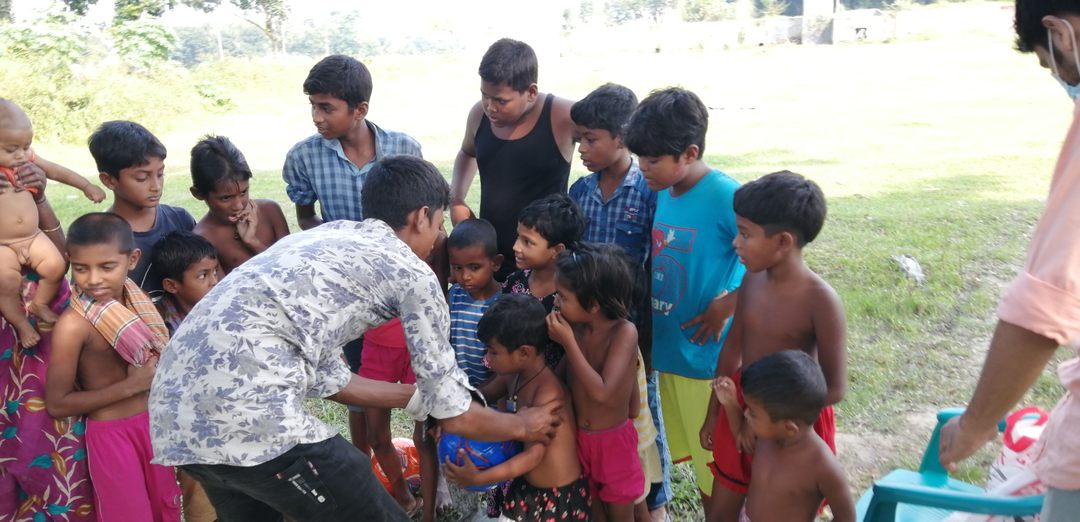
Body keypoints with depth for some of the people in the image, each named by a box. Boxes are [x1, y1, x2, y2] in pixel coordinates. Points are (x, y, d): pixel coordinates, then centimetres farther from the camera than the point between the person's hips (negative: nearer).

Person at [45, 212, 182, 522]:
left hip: (155, 423, 6)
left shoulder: (137, 300, -4)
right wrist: (132, 385, -21)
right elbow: (57, 404, -19)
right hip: (112, 434, -6)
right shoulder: (73, 325, -23)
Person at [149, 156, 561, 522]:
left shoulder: (323, 239, 24)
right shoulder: (412, 272, 3)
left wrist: (417, 395, 39)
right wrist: (522, 426, 28)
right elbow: (453, 415, 10)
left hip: (176, 405, 9)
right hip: (242, 412, -9)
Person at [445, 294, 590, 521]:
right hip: (527, 488, 7)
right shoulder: (514, 376, -4)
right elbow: (482, 397, 15)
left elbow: (534, 455, -30)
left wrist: (479, 478, -35)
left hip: (561, 498, -7)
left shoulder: (547, 392, -28)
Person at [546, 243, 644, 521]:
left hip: (614, 441, -5)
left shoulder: (624, 332, -26)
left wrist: (568, 342, -30)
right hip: (579, 437, 5)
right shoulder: (577, 327, -11)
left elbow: (603, 392, -33)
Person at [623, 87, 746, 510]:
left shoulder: (724, 196, -19)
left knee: (716, 469, 8)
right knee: (696, 457, 21)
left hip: (708, 355, -6)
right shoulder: (661, 192, 3)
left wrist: (726, 306, -18)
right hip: (666, 350, 6)